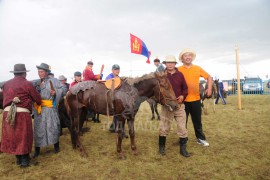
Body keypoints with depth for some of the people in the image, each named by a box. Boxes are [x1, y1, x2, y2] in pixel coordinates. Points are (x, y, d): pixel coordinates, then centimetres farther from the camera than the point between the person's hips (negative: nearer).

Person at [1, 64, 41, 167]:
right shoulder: (27, 84, -6)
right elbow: (38, 99, -2)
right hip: (22, 113, -5)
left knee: (12, 136, 16)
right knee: (24, 137, 7)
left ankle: (18, 159, 29)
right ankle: (25, 161, 16)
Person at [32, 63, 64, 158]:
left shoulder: (53, 80, 0)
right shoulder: (37, 83, 15)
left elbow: (63, 88, -8)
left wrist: (56, 92, -22)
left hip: (50, 108, -4)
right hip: (38, 108, 5)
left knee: (52, 126, 1)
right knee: (38, 128, 8)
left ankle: (56, 146, 21)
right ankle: (37, 150, 20)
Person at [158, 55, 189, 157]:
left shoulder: (180, 75, 4)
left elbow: (185, 88, 8)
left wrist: (183, 96, -11)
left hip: (179, 104, 2)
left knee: (182, 127, 7)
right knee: (164, 127, 9)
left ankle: (183, 148, 22)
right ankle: (162, 147, 28)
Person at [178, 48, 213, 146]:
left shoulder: (198, 68, 5)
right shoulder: (179, 70, -4)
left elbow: (209, 77, 13)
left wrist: (209, 88, 0)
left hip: (196, 99, 3)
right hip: (183, 100, -2)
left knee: (197, 120, 15)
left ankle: (200, 138, 31)